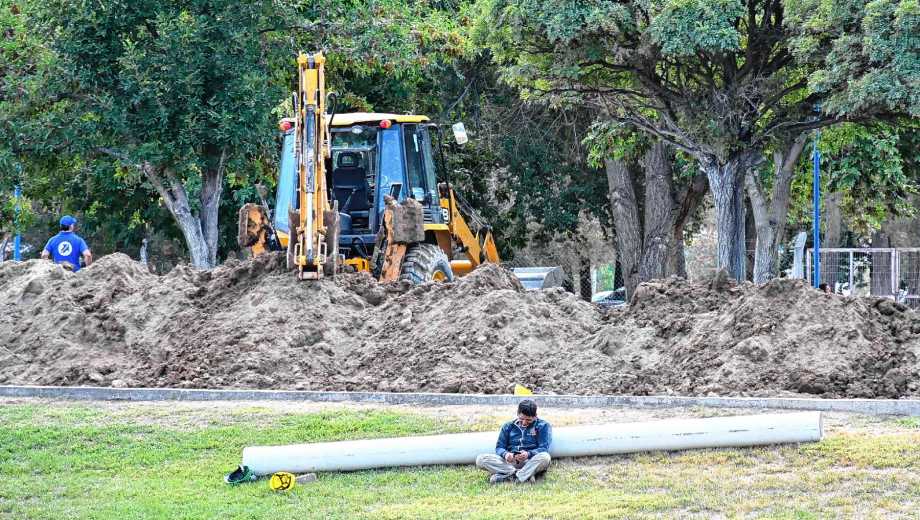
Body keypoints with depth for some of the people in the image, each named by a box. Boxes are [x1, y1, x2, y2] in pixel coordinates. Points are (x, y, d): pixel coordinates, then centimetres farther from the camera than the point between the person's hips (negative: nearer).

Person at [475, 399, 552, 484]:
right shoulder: (508, 426, 18)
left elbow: (544, 449, -2)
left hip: (531, 462, -3)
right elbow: (499, 447, 12)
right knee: (481, 459, -22)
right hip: (509, 462, 3)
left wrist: (528, 454, -23)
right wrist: (505, 454, -13)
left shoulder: (543, 426, 9)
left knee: (544, 457, -37)